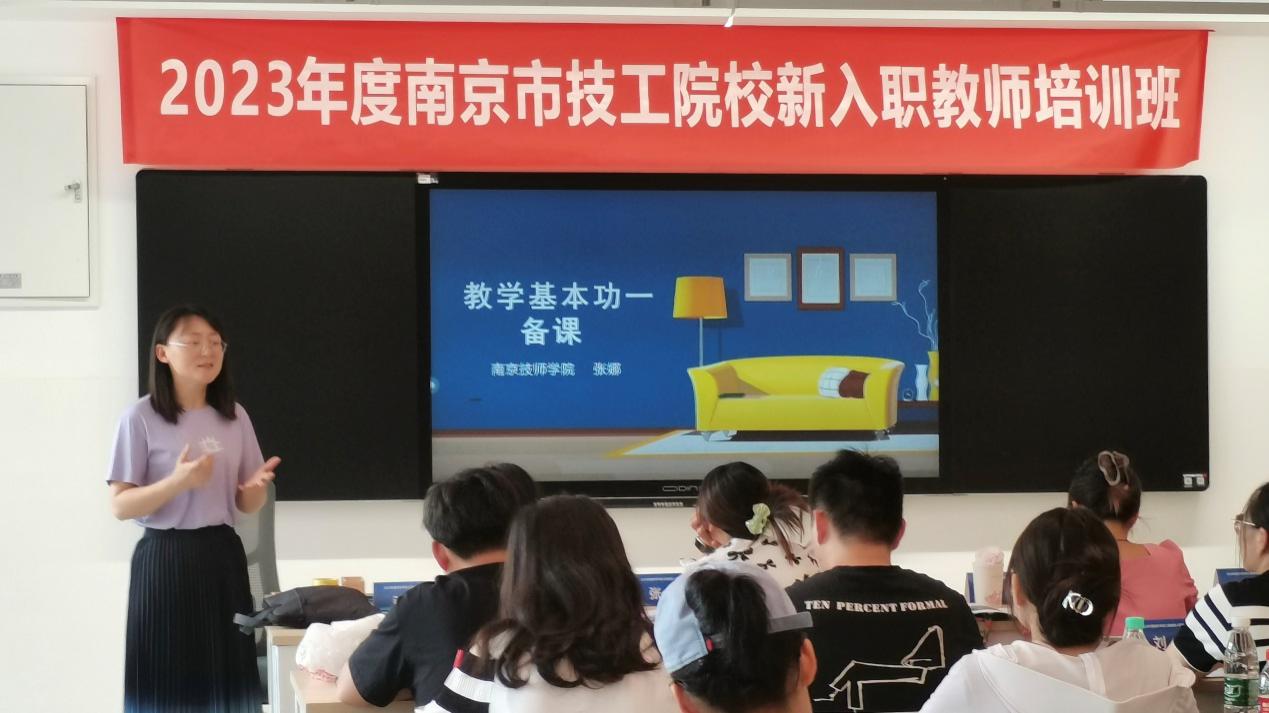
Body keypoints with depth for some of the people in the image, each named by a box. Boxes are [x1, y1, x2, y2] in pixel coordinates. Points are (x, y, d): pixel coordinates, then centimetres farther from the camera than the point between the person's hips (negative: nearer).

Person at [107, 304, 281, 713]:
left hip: (222, 556, 5)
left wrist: (257, 487, -11)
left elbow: (245, 505, 12)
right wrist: (178, 481, -24)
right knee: (167, 679, -3)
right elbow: (120, 506, -9)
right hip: (165, 559, -4)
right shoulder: (142, 418, -7)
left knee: (226, 676, 4)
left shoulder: (234, 417, 7)